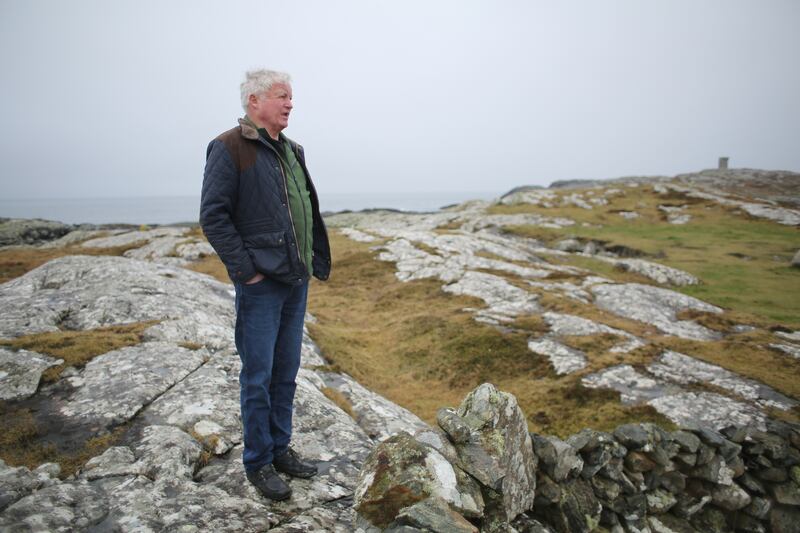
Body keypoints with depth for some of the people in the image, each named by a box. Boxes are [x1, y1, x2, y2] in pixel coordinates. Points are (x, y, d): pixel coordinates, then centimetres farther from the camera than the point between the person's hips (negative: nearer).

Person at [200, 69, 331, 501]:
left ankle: (280, 448, 31)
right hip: (260, 285, -7)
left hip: (296, 281, 7)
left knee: (286, 372, 15)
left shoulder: (291, 150, 15)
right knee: (259, 376, 3)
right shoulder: (229, 148, -8)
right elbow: (213, 217, -13)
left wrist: (317, 263, 10)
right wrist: (245, 270, -15)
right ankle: (259, 463, 20)